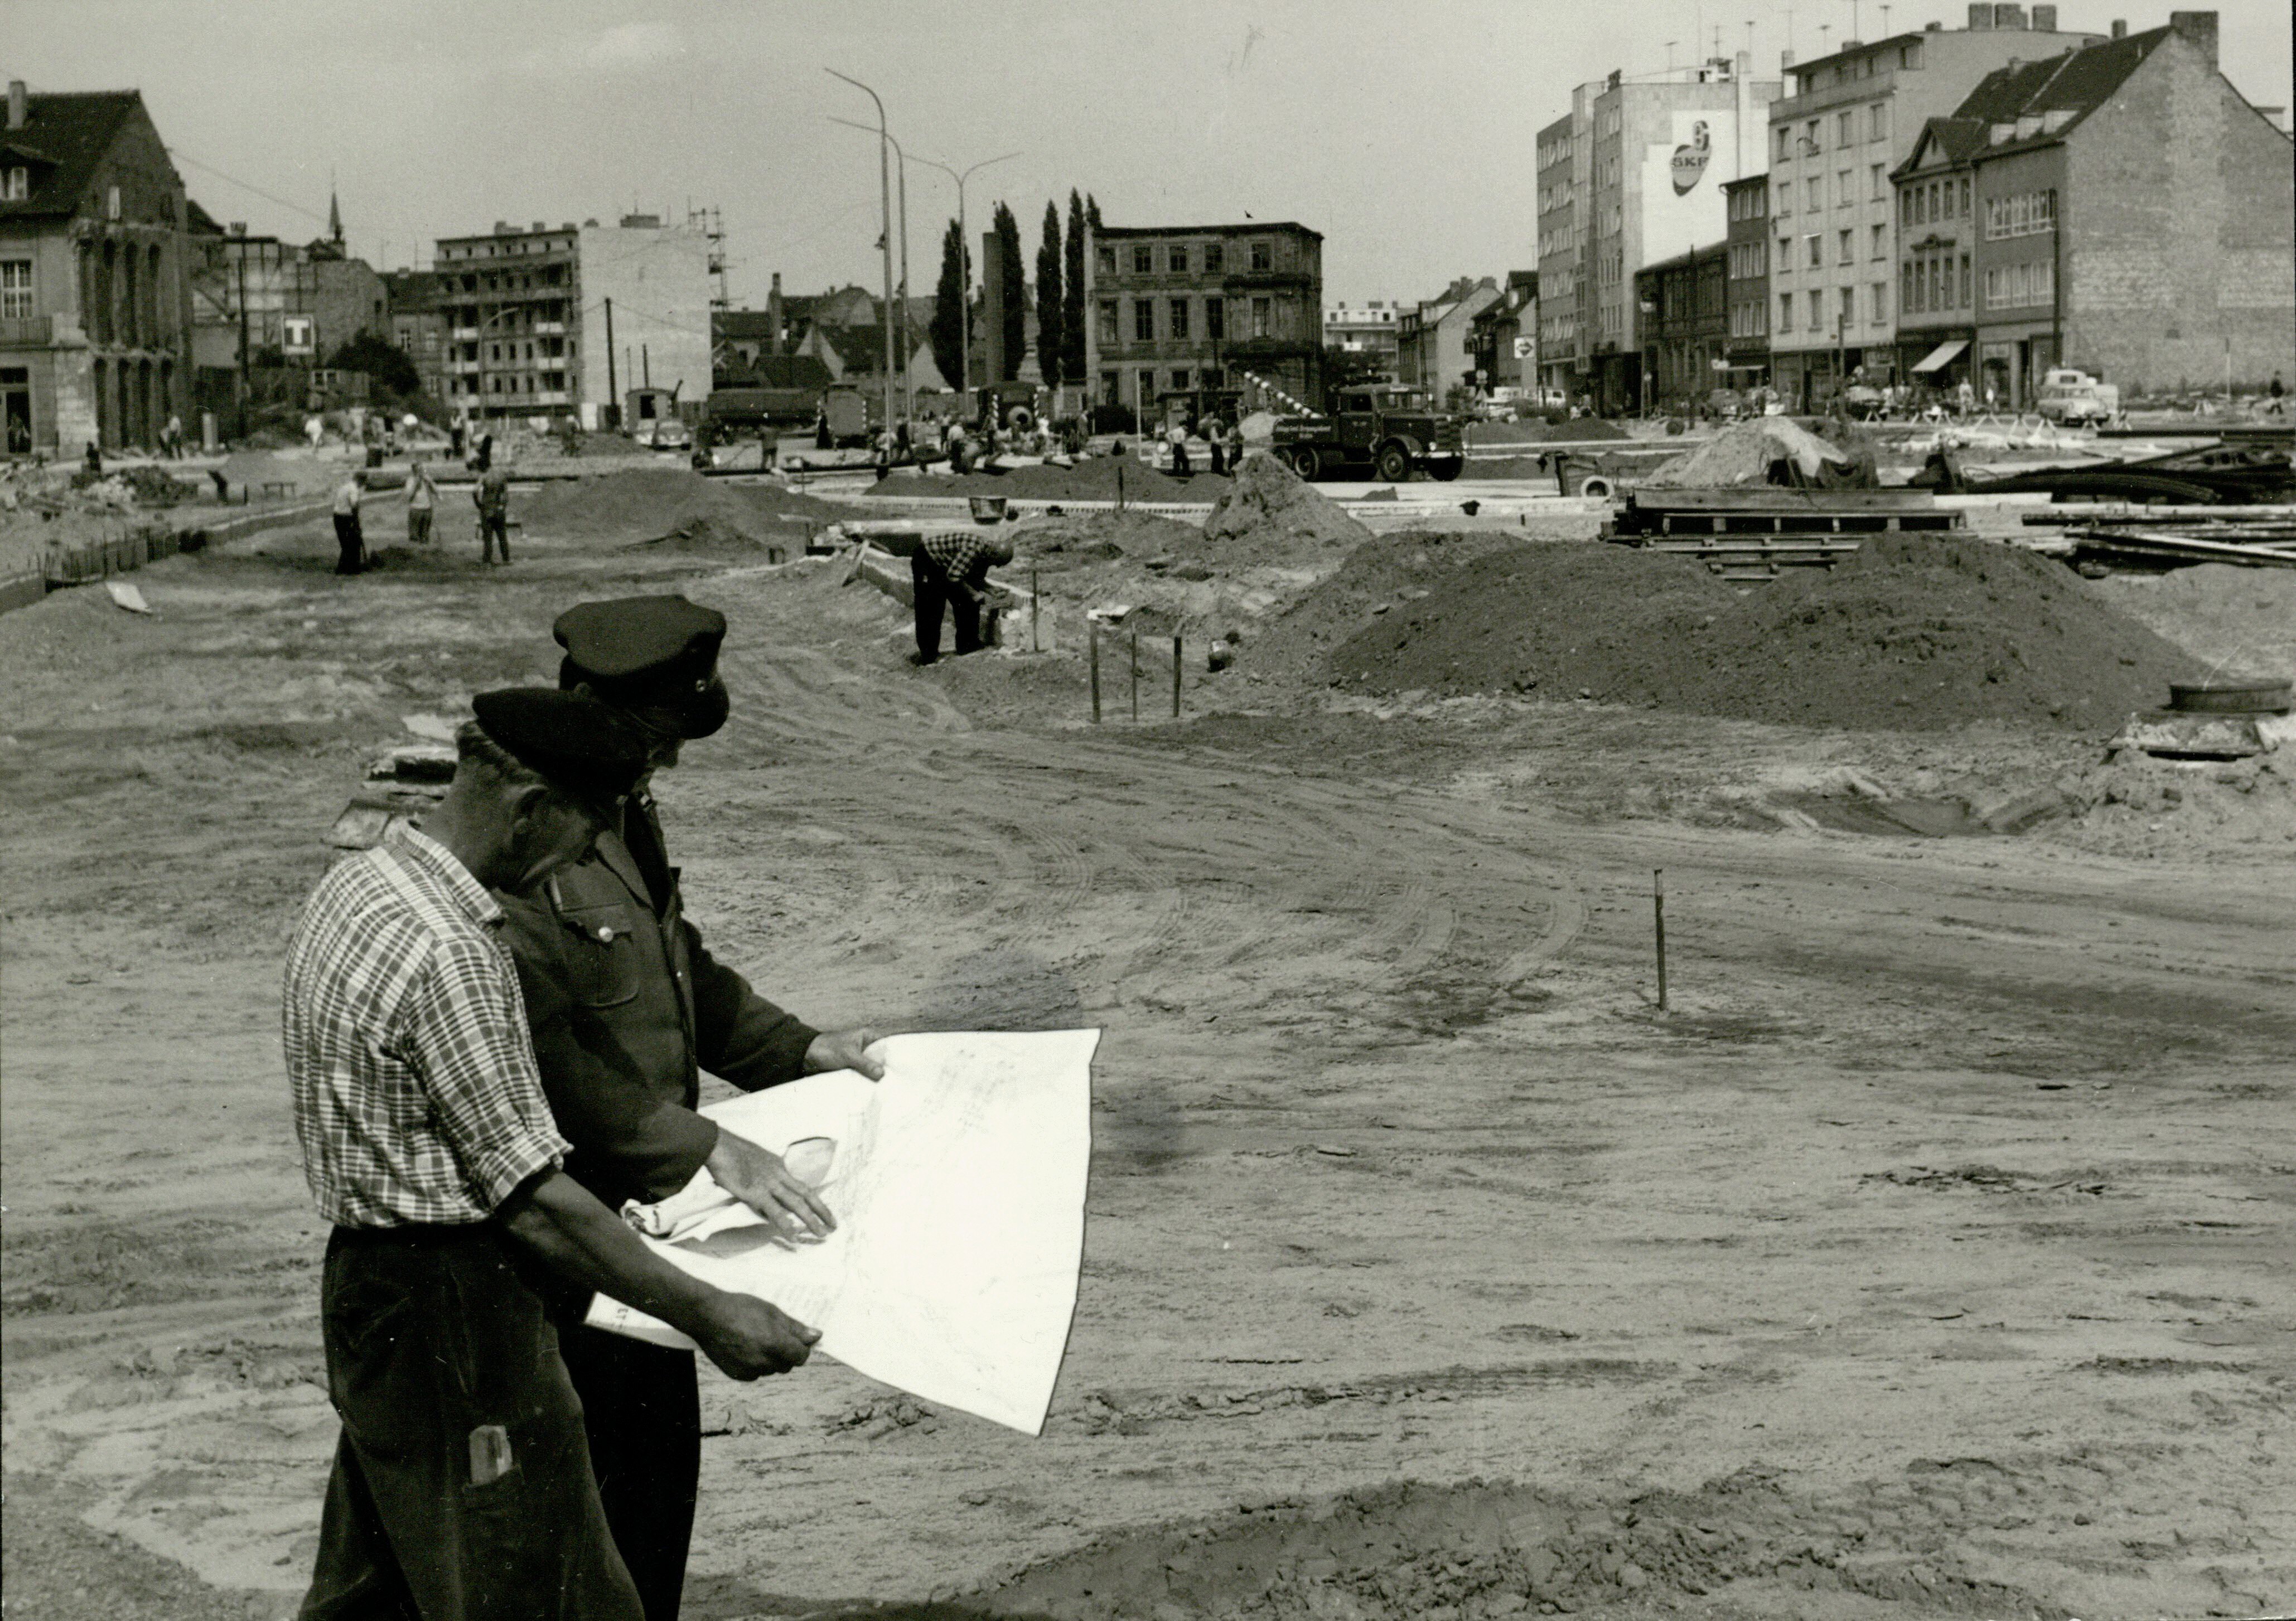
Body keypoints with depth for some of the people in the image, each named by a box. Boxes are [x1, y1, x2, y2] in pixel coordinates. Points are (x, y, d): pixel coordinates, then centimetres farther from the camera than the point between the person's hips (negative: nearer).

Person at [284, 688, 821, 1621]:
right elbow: (534, 1201, -23)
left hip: (367, 1285, 10)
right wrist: (707, 1317, -19)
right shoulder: (448, 955, -24)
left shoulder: (353, 888, 6)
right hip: (452, 1311, -10)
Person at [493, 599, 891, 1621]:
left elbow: (682, 970, 21)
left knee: (661, 1451, 18)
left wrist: (799, 1049, 10)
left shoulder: (624, 815, 8)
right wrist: (703, 1150, -26)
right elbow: (550, 1067, -27)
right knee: (620, 1473, -1)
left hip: (638, 1208, 9)